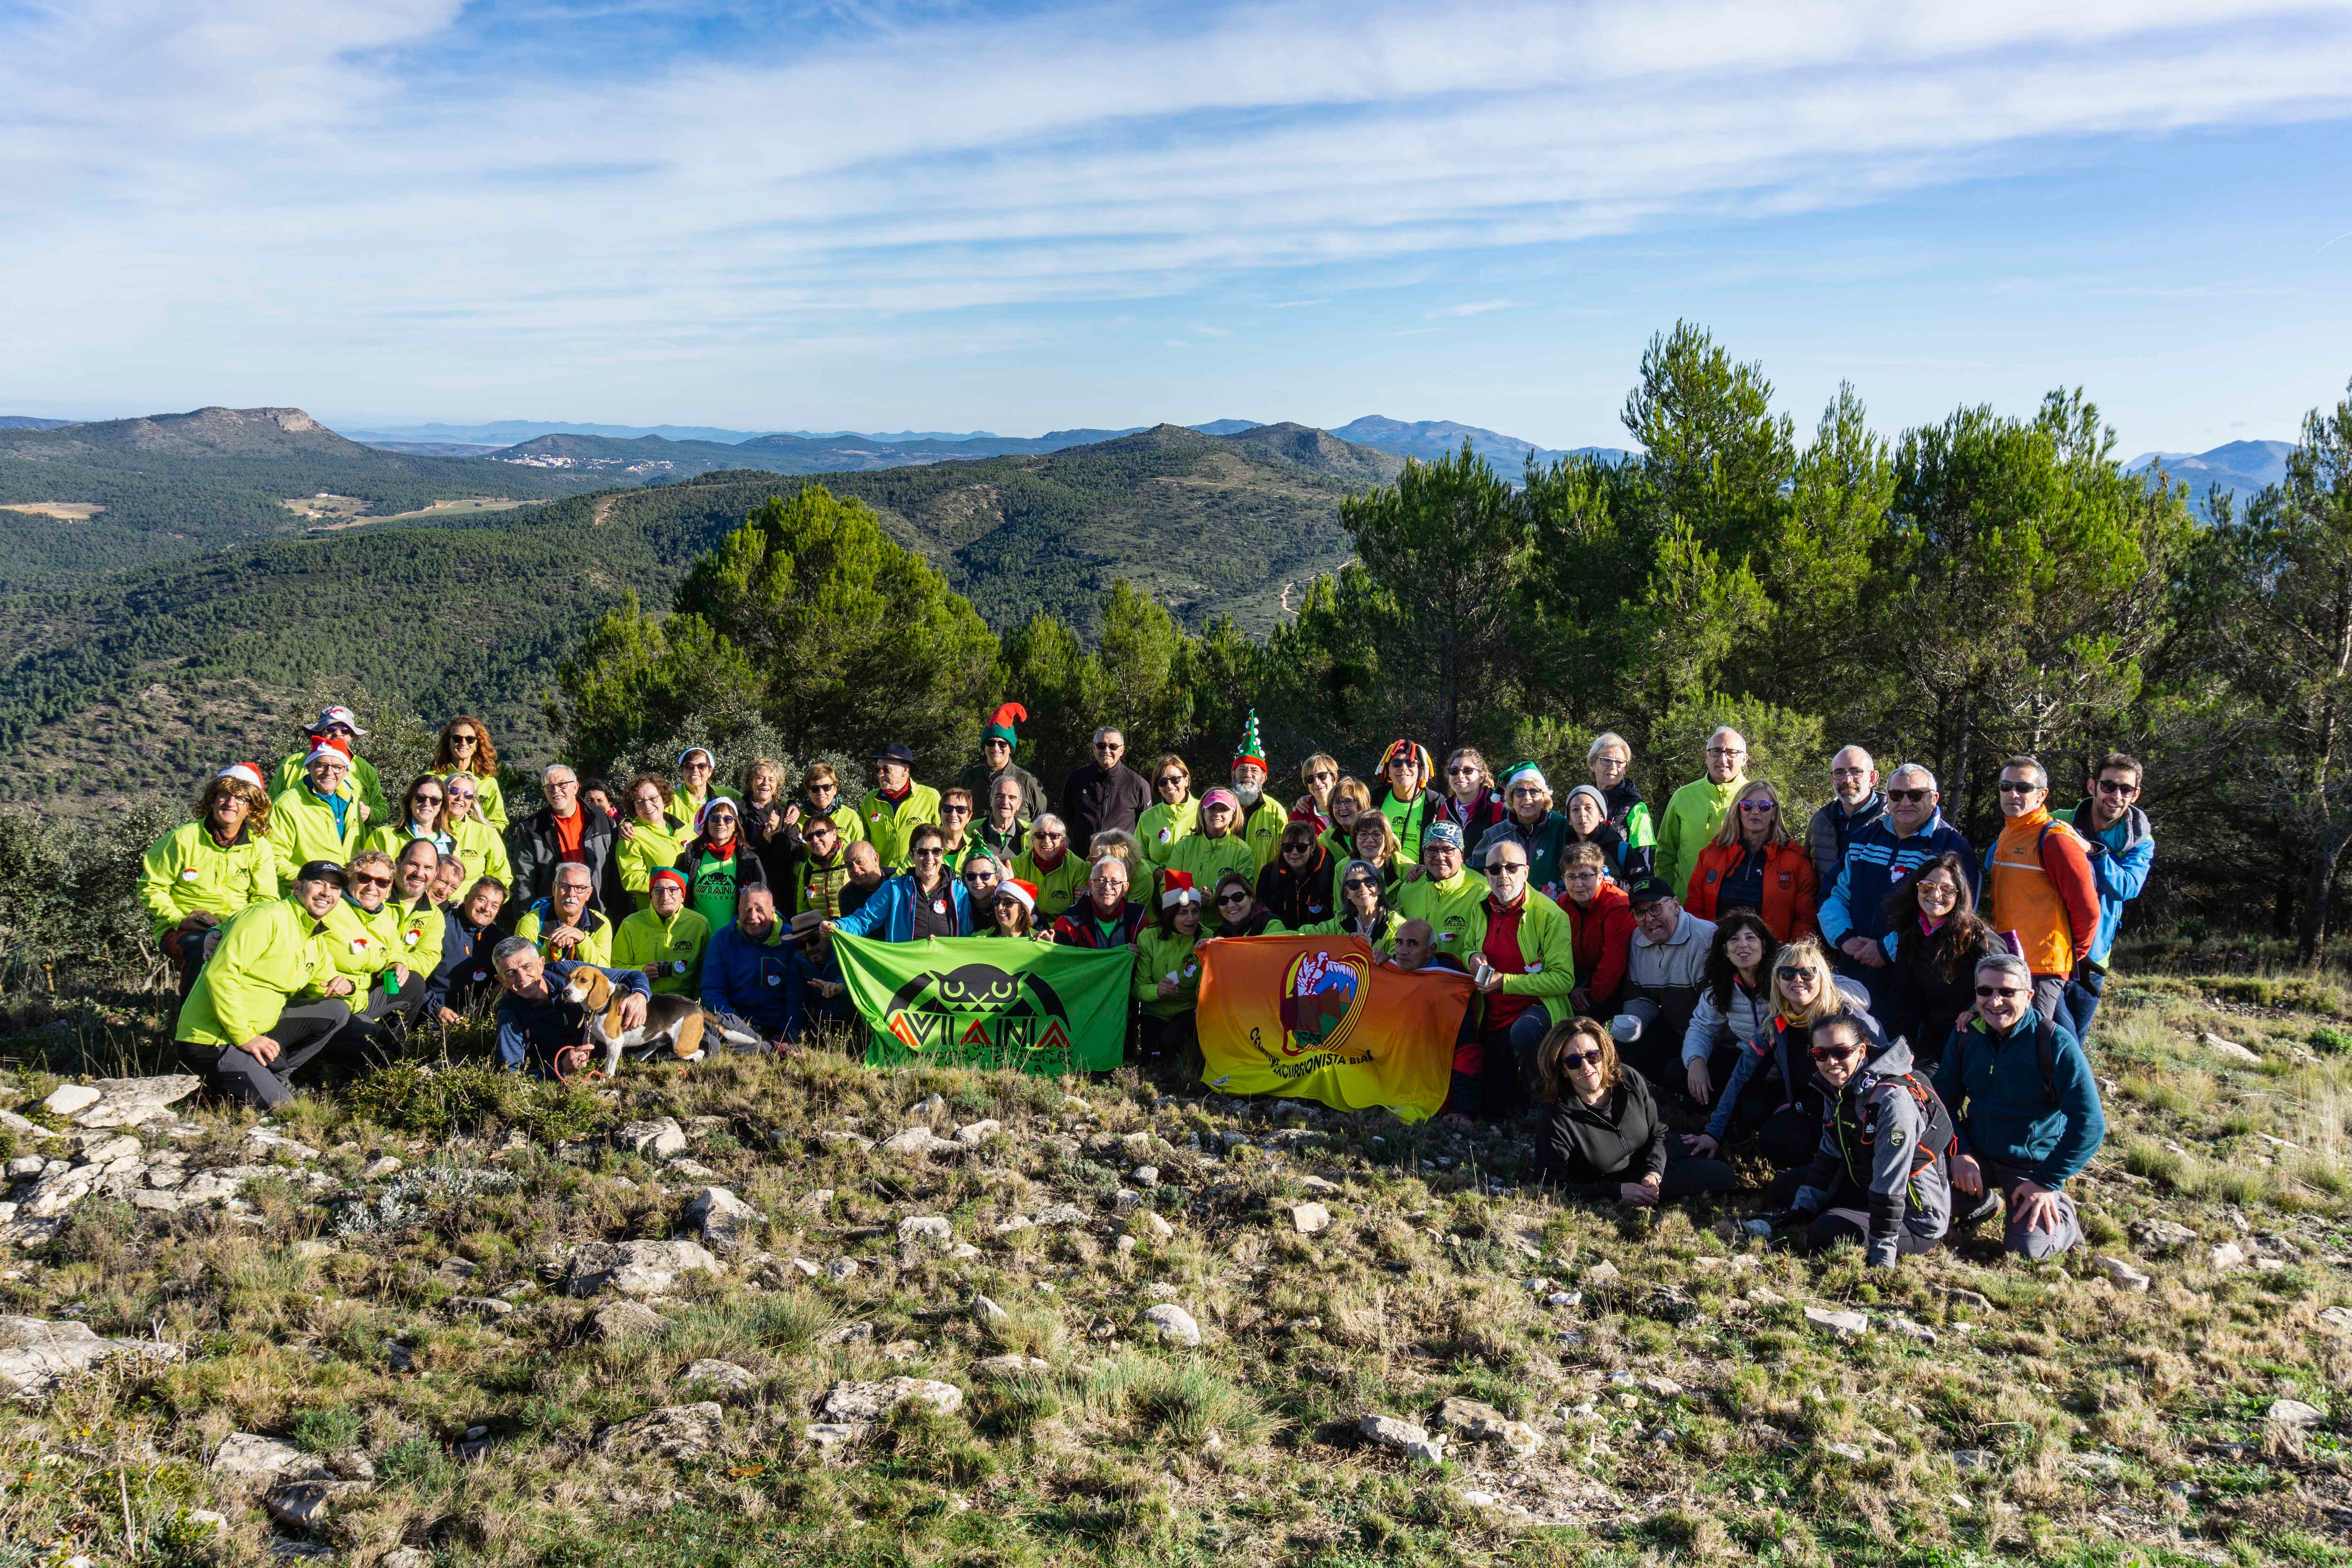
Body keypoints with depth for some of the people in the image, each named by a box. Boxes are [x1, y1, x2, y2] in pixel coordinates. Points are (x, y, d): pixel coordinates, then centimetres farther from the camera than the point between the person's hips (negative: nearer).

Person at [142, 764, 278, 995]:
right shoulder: (183, 838, -3)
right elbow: (151, 887, 2)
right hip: (183, 931, -2)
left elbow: (266, 900, 4)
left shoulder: (259, 848, 5)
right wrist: (179, 920, -12)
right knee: (206, 949, -37)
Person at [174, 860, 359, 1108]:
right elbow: (220, 975, -21)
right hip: (212, 1041, -9)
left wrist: (344, 987, -5)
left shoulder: (318, 942, 13)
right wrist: (245, 1037, -22)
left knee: (337, 1011, -1)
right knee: (281, 1109, -18)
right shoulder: (266, 918, -14)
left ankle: (275, 1077, 1)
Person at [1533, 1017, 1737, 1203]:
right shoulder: (1559, 1117, -26)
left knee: (1724, 1174, 3)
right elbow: (1552, 1186, -25)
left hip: (1651, 1168, 6)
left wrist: (1652, 1172, -17)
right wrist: (1618, 1192, -28)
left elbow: (1658, 1133, 3)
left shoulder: (1630, 1081, -10)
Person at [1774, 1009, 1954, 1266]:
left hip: (1917, 1219, -9)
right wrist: (1798, 1215, 6)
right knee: (1784, 1185, 9)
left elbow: (1889, 1188, -30)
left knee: (1826, 1234, -28)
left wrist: (1880, 1261, -29)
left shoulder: (1893, 1100, -29)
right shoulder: (1837, 1090, -2)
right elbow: (1829, 1157, 9)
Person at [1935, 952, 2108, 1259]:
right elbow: (1944, 1098, 6)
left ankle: (2063, 1215, 13)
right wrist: (1959, 1152, -10)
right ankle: (1984, 1201, 13)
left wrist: (2048, 1182, -18)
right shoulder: (1966, 1035, -3)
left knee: (2026, 1248, -22)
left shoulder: (2056, 1043, -17)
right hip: (1977, 1156, 4)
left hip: (2033, 1164, -4)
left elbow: (2090, 1124, -18)